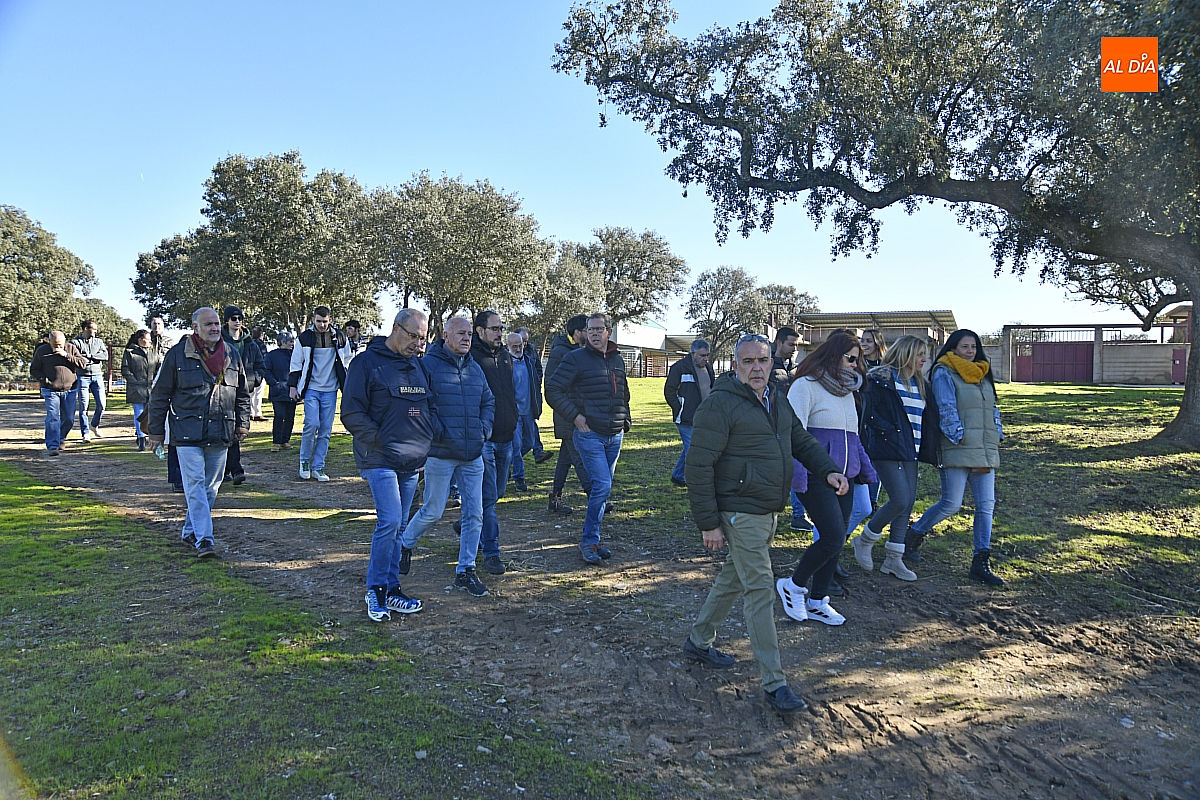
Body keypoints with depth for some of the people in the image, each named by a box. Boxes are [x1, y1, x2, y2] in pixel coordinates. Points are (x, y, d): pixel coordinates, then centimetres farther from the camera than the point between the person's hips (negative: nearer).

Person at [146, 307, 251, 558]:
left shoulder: (232, 355, 8)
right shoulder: (178, 355, -3)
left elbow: (243, 394, 17)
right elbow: (160, 395, 2)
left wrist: (242, 424, 12)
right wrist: (155, 431, 2)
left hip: (220, 434, 4)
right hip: (187, 433, -4)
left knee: (211, 486, 11)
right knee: (195, 485, -8)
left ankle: (191, 530, 27)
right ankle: (203, 539, -8)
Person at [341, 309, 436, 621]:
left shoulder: (417, 365, 16)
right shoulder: (367, 362, -5)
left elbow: (428, 406, 24)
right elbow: (351, 412, -9)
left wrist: (429, 437, 7)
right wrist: (379, 441, -14)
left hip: (412, 461, 7)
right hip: (381, 460, -7)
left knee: (398, 525, 11)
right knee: (390, 521, -15)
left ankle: (390, 590, 20)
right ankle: (376, 589, 2)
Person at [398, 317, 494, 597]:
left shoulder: (475, 368, 14)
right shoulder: (429, 364, -7)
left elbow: (488, 402, 22)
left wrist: (484, 427, 6)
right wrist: (435, 431, -15)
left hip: (473, 455, 6)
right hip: (441, 453, -6)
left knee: (474, 513, 5)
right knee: (433, 511, 3)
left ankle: (465, 571, 17)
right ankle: (405, 544, 33)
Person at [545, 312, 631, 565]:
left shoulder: (618, 360, 13)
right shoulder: (576, 358, -5)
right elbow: (553, 390, -8)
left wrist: (624, 422, 16)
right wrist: (575, 416, -12)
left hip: (614, 436, 6)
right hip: (589, 434, -6)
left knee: (603, 488, 10)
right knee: (602, 486, -14)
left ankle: (591, 539, 21)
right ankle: (589, 541, -1)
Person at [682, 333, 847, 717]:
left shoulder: (778, 399, 10)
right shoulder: (720, 405, -17)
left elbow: (802, 441, 20)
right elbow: (698, 466, -17)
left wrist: (828, 470, 0)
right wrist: (709, 523, -18)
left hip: (769, 511, 9)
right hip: (741, 513, -9)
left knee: (734, 579, 20)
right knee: (760, 592, -6)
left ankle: (698, 641, 38)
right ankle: (774, 683, 2)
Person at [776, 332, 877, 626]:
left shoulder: (847, 390, 18)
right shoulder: (806, 386, -7)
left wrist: (866, 470, 16)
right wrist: (798, 477, -23)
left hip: (843, 477, 8)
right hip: (817, 477, -8)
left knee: (836, 540, 9)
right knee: (833, 538, -14)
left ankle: (817, 602, 23)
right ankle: (793, 585, 8)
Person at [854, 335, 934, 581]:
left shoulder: (919, 384, 17)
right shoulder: (882, 378, -7)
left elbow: (921, 417, 21)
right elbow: (869, 413, -12)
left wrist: (919, 443, 7)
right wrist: (892, 431, -15)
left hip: (909, 452, 8)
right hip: (887, 450, -8)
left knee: (908, 503, 6)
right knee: (900, 500, -14)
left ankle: (894, 560, 15)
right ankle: (864, 540, 8)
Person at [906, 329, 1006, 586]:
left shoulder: (982, 374, 19)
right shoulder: (944, 373, -3)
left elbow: (993, 409, 22)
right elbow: (947, 411, -10)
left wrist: (997, 436, 9)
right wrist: (961, 440, -15)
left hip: (985, 450, 7)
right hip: (958, 451, -7)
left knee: (986, 505, 2)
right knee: (951, 504, -7)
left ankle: (981, 563, 8)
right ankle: (914, 535, 17)